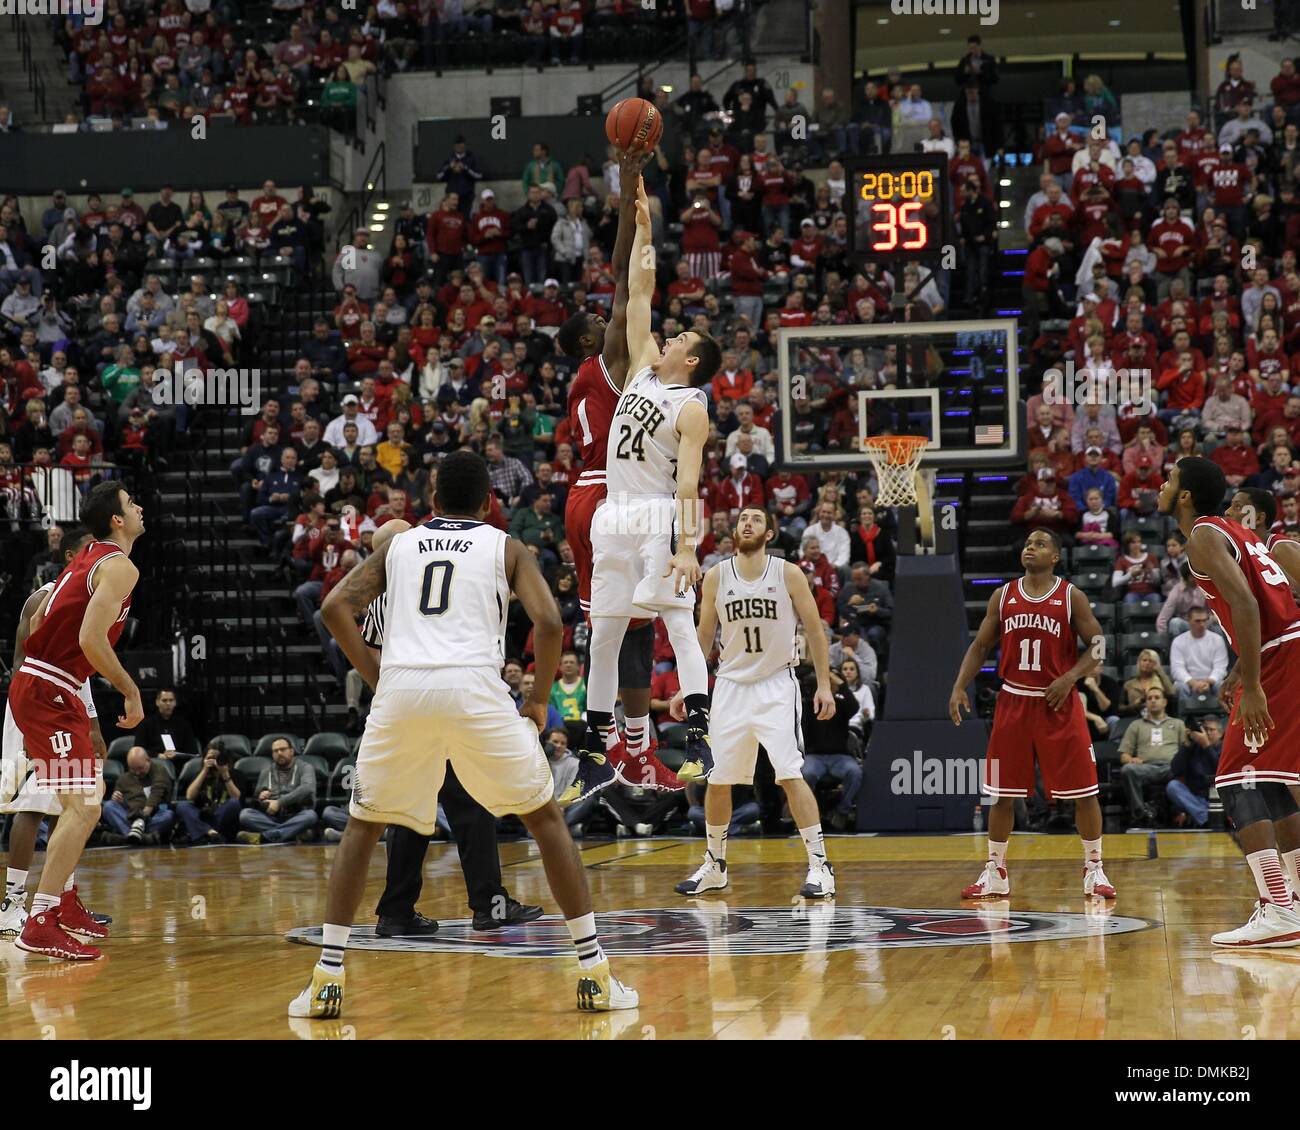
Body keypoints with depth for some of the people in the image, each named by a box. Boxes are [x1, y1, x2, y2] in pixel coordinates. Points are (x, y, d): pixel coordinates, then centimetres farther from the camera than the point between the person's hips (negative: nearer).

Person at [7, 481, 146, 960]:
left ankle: (62, 902, 30)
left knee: (87, 795, 23)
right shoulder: (119, 566, -12)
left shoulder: (88, 558, 17)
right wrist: (131, 691, -13)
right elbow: (91, 639, -23)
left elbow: (38, 620, 22)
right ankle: (40, 925, -22)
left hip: (35, 683, 10)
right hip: (47, 692, -10)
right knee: (83, 806, -16)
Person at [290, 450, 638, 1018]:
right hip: (473, 686, -1)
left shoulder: (398, 544, 24)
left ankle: (327, 979, 11)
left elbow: (336, 607, 11)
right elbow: (548, 621, 2)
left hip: (400, 688, 2)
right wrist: (538, 701, 13)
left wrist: (379, 678, 14)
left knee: (362, 827, 20)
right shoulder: (505, 547, 18)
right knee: (546, 818, 14)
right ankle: (595, 974, 9)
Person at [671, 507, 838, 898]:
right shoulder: (716, 577, 0)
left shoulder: (789, 574, -6)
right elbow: (704, 636, 10)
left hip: (776, 686, -3)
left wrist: (824, 685, -6)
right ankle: (714, 866, 23)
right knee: (717, 781, 6)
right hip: (731, 686, 3)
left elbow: (814, 630, -1)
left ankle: (819, 865, -10)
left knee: (791, 775, -15)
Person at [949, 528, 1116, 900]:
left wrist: (1070, 677, -18)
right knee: (1002, 792, 5)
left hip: (1058, 703, -3)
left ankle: (1094, 870, 8)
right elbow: (980, 646, 10)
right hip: (1014, 701, 3)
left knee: (1083, 791, -3)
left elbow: (1098, 646, -3)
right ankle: (995, 873, 15)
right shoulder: (1003, 596, 6)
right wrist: (960, 686, -3)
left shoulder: (1072, 597, -3)